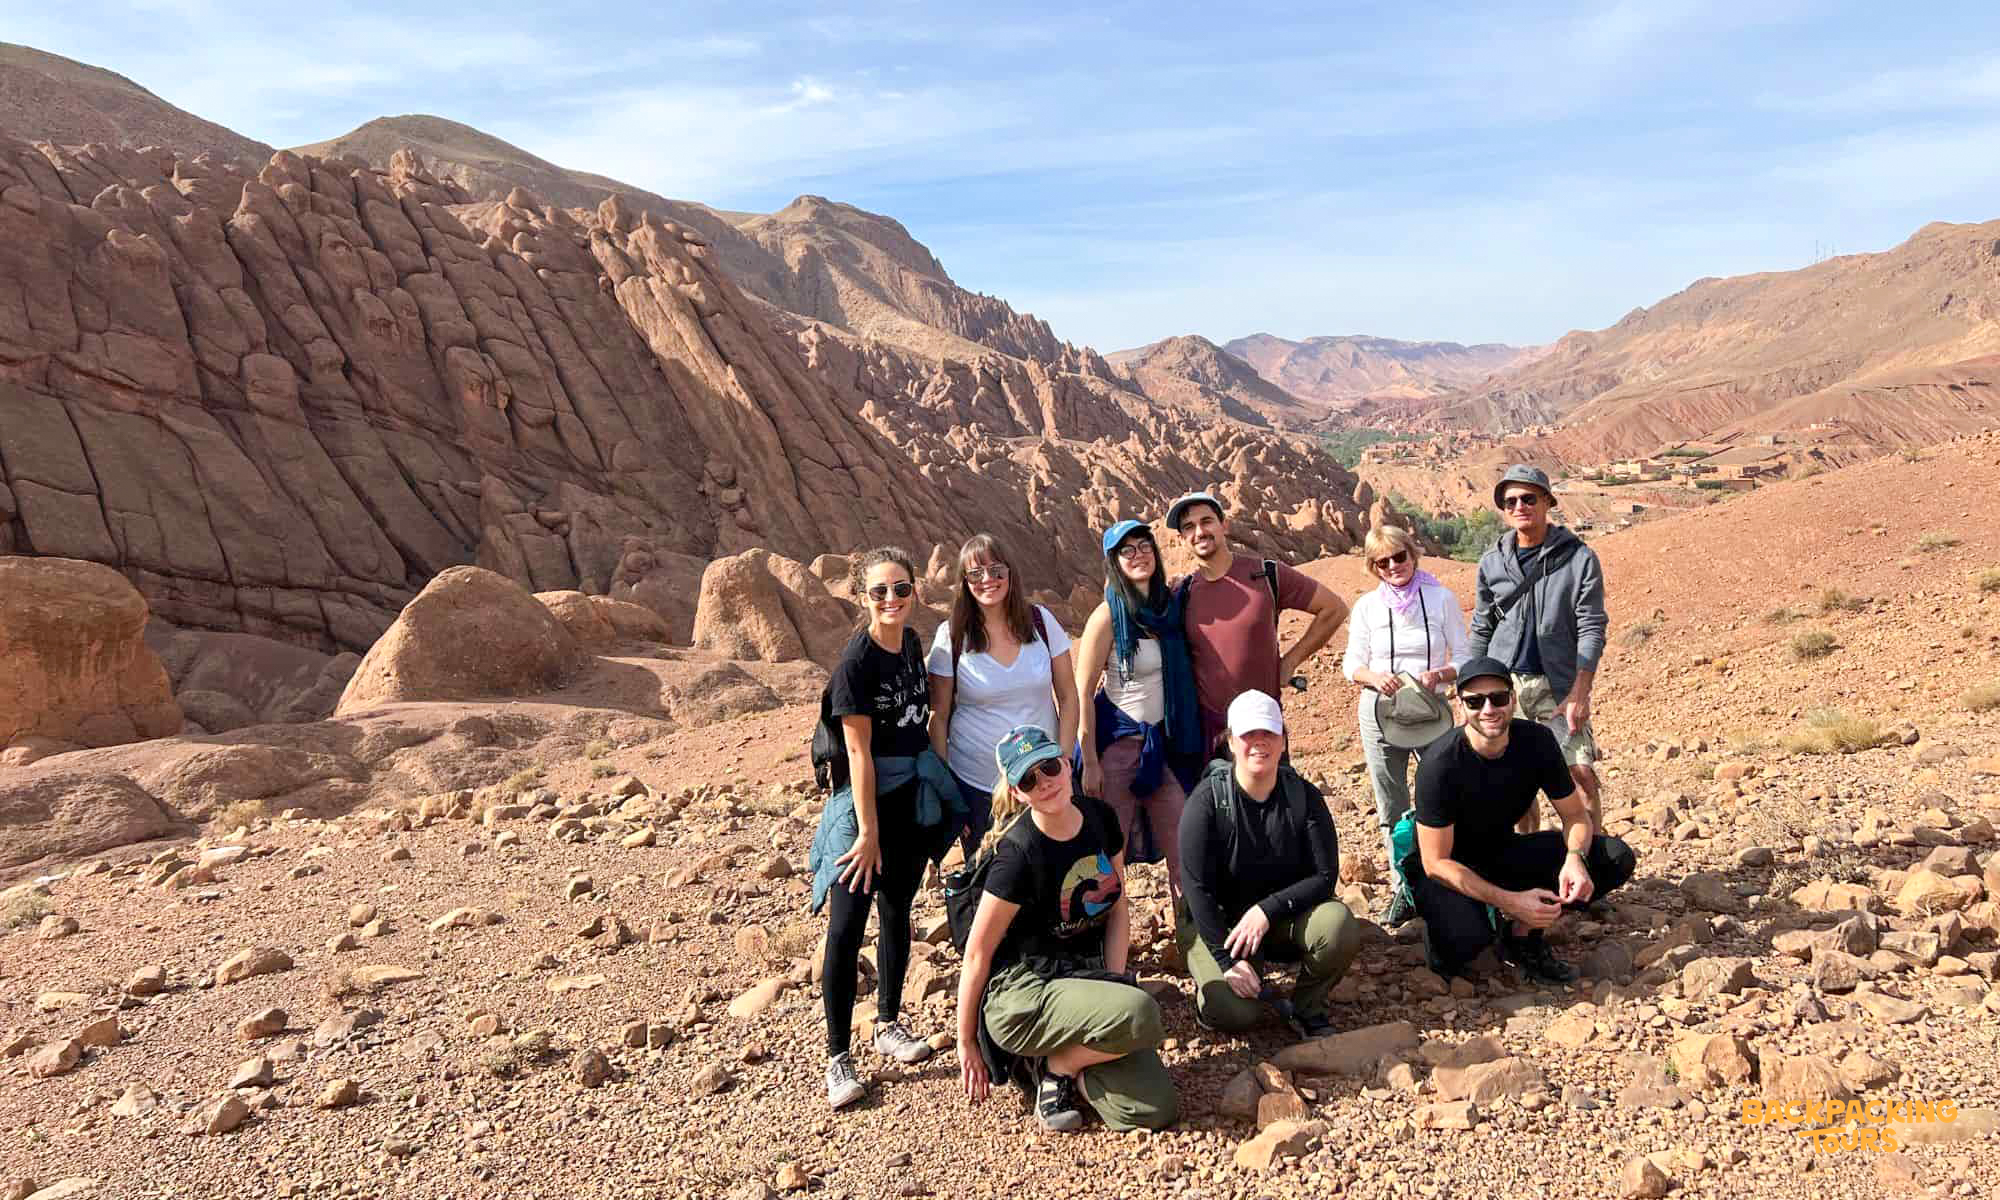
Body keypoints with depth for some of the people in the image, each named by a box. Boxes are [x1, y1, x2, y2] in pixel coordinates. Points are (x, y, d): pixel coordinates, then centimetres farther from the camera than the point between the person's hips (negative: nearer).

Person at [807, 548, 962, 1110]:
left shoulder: (912, 642, 4)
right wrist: (868, 831, -18)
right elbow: (859, 751, -18)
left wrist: (933, 777, 14)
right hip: (866, 796, -7)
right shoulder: (856, 659, -17)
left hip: (915, 794, 7)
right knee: (847, 924, -6)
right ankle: (837, 1058, 3)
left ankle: (888, 1025, 31)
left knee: (897, 909, 16)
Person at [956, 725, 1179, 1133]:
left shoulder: (1100, 820, 0)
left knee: (1156, 1109, -11)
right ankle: (1057, 1070, -5)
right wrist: (966, 1043, -5)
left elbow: (1118, 908, 10)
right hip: (1020, 996, -6)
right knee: (1141, 1015, -32)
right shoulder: (1018, 854, -19)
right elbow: (977, 954, -12)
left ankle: (1066, 1060, 12)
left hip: (1083, 976, 6)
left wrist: (1113, 986, -2)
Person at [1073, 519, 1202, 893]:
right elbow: (1082, 693, -11)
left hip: (1163, 740, 5)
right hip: (1118, 740, -5)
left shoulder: (1172, 603, 4)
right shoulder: (1108, 616, -12)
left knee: (1184, 848, 3)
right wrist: (1089, 762, -13)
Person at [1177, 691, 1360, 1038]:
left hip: (1284, 919, 3)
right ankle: (1209, 978, 11)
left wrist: (1267, 910, -23)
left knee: (1338, 923, -28)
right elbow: (1197, 887, -17)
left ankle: (1308, 1008, -1)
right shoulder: (1207, 800, -15)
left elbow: (1325, 876, -10)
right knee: (1233, 1011, -26)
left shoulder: (1304, 797, -7)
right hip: (1218, 922, -3)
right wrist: (1227, 960, -23)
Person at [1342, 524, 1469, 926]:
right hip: (1380, 714, 2)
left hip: (1432, 711, -1)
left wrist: (1441, 674, -18)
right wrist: (1374, 677, -14)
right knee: (1392, 810, 8)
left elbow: (1464, 659, 3)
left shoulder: (1441, 599, 1)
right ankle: (1404, 889, 21)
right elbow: (1352, 663, 7)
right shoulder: (1366, 606, 3)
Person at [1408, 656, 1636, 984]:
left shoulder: (1536, 741, -13)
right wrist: (1511, 901, -33)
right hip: (1451, 866, -5)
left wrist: (1575, 859, -26)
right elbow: (1436, 862, -25)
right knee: (1464, 942, -37)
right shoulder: (1440, 763, -28)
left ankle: (1522, 933, -3)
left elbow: (1576, 815, -2)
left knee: (1616, 858, -11)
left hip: (1502, 851, 6)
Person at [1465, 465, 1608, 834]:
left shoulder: (1579, 558, -2)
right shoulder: (1492, 562, 7)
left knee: (1581, 773, -11)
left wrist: (1579, 691, -14)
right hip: (1503, 683, 3)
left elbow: (1591, 629, -5)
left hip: (1558, 684, -2)